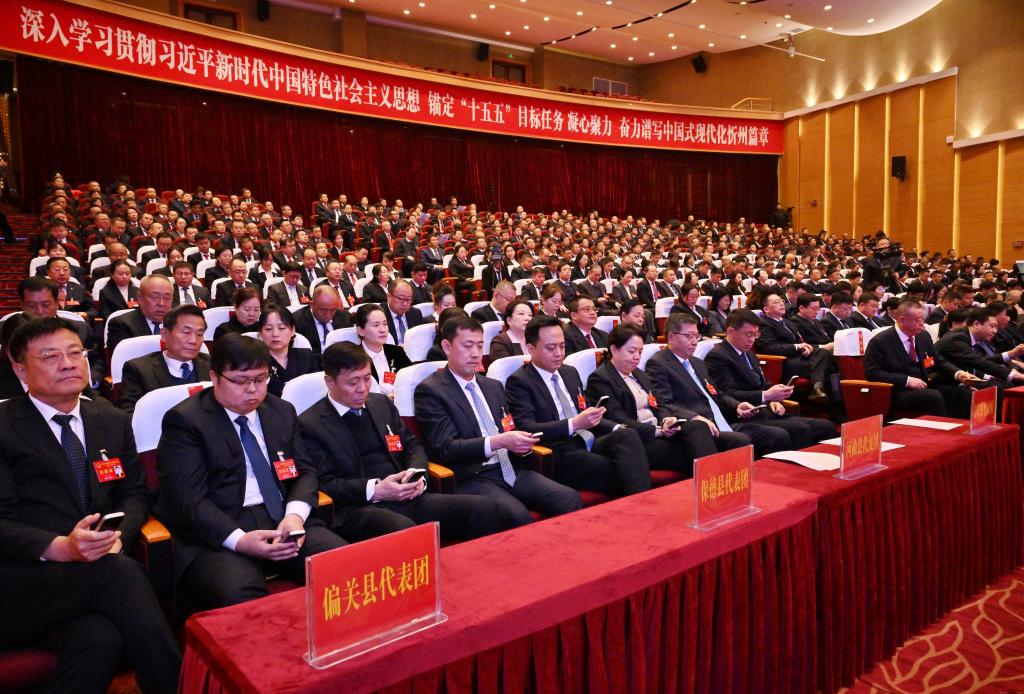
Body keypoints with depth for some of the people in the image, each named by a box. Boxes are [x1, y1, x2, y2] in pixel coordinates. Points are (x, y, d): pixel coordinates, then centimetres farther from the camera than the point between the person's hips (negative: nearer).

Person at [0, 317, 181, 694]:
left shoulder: (115, 422, 15)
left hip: (100, 568, 3)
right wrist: (59, 548, -23)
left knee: (101, 639, -31)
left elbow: (135, 494, 14)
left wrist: (118, 537, -8)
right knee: (117, 583, -31)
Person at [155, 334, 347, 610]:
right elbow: (188, 499, -10)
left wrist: (296, 514, -8)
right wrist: (239, 540, -24)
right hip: (219, 534, -5)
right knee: (239, 597, -36)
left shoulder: (282, 411, 16)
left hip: (286, 520, 5)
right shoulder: (185, 420, -2)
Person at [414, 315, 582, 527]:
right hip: (471, 478, -6)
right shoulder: (430, 390, -2)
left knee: (570, 499, -17)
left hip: (512, 470, 6)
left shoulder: (494, 386, 19)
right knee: (518, 517, -32)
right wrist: (498, 441, -23)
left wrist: (520, 442, -3)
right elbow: (445, 448, -11)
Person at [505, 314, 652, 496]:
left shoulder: (570, 372, 20)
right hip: (559, 455, -7)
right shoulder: (518, 382, -3)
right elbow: (527, 429, -15)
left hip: (590, 443, 7)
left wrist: (616, 428, 5)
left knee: (627, 435, -25)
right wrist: (574, 424, -26)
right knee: (622, 474, -29)